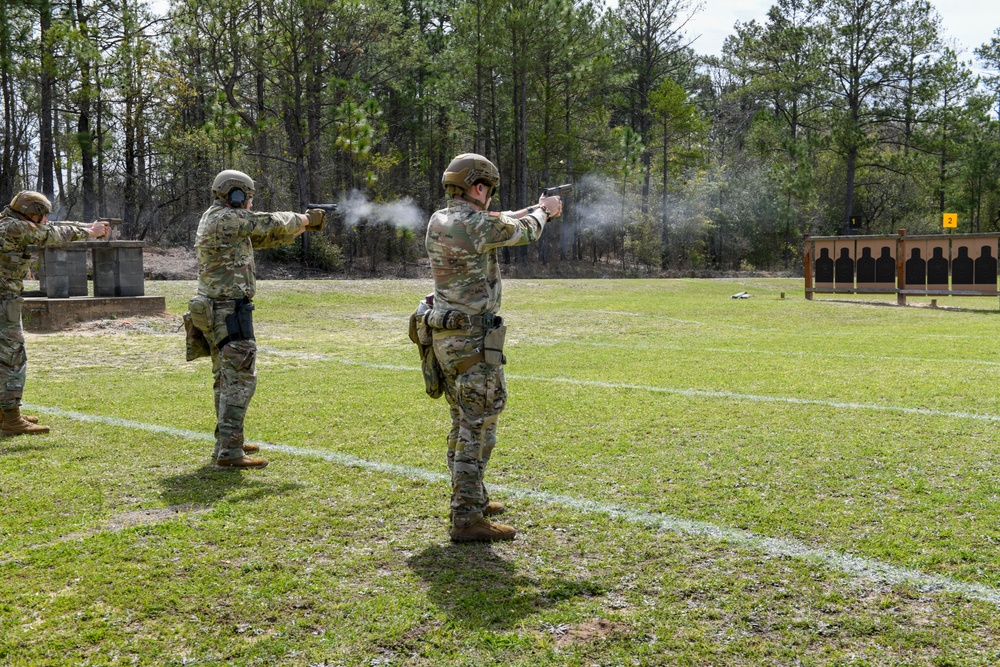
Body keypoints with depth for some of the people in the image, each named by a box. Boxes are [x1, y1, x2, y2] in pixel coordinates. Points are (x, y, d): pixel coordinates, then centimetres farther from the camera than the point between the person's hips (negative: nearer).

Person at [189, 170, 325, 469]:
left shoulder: (213, 220, 16)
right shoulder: (226, 219, -15)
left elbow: (265, 237, 22)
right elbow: (273, 224, -9)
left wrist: (303, 225, 21)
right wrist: (302, 219, 11)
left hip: (214, 312, 11)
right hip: (230, 313, -11)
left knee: (227, 378, 17)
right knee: (240, 379, -10)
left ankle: (226, 441, 26)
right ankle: (229, 452, -11)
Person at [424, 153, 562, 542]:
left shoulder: (438, 221, 8)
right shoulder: (476, 226, -18)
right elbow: (524, 232, 0)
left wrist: (532, 209, 34)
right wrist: (542, 212, 22)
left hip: (446, 335, 9)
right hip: (473, 339, -9)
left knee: (463, 422, 19)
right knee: (478, 426, -6)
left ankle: (470, 499, 32)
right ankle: (467, 520, -4)